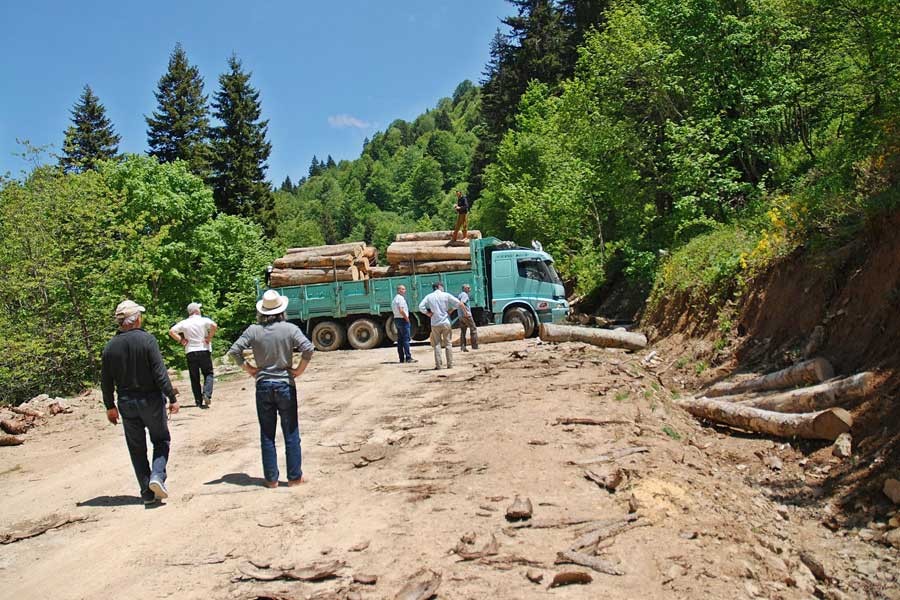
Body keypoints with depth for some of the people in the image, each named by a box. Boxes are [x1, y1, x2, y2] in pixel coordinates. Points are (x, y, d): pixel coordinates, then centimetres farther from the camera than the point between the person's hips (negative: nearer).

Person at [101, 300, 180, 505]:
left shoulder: (110, 346, 0)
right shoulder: (147, 340, -13)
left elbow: (106, 382, 5)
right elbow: (160, 373, -16)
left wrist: (110, 406, 16)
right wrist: (172, 398, -10)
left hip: (126, 403, 3)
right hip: (151, 399, -3)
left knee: (137, 448, 13)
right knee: (161, 440, 14)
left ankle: (147, 492, 14)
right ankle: (157, 476, -8)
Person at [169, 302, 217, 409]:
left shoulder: (184, 323, 5)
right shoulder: (204, 320, -4)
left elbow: (171, 331, -1)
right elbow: (214, 326, -21)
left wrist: (180, 340, 4)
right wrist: (209, 337, -11)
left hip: (190, 352, 2)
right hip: (204, 351, -2)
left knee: (194, 378, 8)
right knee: (208, 373, 8)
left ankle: (199, 401, 7)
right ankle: (207, 394, -14)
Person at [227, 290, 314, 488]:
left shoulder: (253, 330, -2)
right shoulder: (290, 329, -7)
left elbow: (234, 351, -7)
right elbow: (308, 348, -19)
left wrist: (248, 369, 3)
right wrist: (299, 370, -8)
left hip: (263, 385, 2)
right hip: (285, 385, -1)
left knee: (267, 435, 11)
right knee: (291, 434, 9)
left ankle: (271, 478, 15)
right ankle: (294, 476, 13)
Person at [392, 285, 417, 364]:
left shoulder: (395, 298, 17)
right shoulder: (401, 298, -14)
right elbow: (401, 310, -23)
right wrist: (407, 318, -14)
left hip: (396, 319, 10)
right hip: (403, 320, -10)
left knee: (400, 340, 9)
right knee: (406, 339, -10)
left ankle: (402, 358, 11)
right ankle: (408, 358, -12)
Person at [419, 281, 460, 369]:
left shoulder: (429, 297, 2)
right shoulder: (446, 295, -1)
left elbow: (421, 306, -7)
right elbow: (457, 303, -5)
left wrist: (428, 313, 2)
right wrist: (451, 310, 5)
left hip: (435, 323, 1)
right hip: (445, 322, -1)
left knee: (437, 344, 6)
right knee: (447, 344, 7)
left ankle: (438, 365, 0)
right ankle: (450, 364, 8)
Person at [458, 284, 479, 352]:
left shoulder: (460, 294, 16)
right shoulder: (465, 295, -13)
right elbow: (461, 304, -28)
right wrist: (466, 312, -25)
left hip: (461, 316, 9)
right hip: (467, 315, -9)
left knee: (462, 331, 9)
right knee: (473, 329, 1)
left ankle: (462, 347, 6)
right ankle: (475, 346, 1)